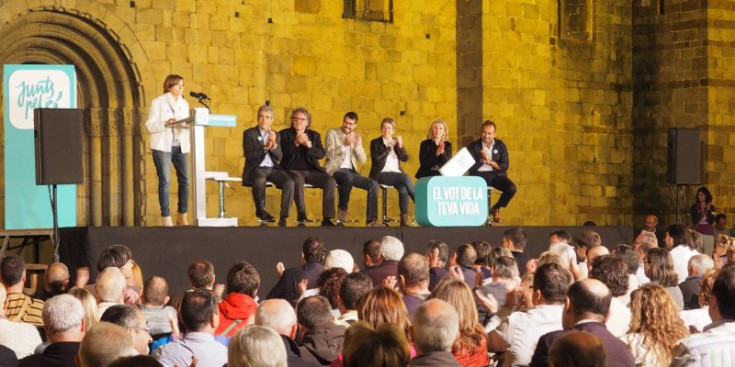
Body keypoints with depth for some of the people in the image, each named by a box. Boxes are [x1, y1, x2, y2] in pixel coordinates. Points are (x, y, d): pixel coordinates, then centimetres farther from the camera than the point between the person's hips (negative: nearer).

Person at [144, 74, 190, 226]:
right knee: (164, 181, -6)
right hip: (163, 146, -5)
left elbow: (186, 124, 16)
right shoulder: (158, 102, -1)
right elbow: (150, 125, -6)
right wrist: (166, 124, -21)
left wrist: (190, 124, -7)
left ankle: (182, 217, 14)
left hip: (181, 146, 5)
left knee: (185, 180, 2)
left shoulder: (184, 103, 15)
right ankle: (166, 218, -4)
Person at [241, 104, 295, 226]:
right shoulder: (249, 133, 6)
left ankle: (283, 218, -23)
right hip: (256, 169, -4)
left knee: (289, 183, -25)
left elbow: (279, 157, 7)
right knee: (260, 180, -40)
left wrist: (274, 145, -11)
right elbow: (249, 155, -6)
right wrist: (264, 148, -17)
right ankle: (260, 210, -16)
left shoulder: (276, 135, 17)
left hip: (272, 169, 4)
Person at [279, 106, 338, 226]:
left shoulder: (314, 135, 17)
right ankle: (301, 214, -30)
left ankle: (327, 218, -22)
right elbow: (282, 152, -8)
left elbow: (321, 154, 3)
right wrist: (296, 143, -21)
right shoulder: (284, 134, 9)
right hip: (293, 170, -3)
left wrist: (309, 145, -14)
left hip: (311, 171, 4)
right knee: (298, 179, -39)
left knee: (331, 181, -22)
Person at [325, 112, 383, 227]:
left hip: (351, 171, 5)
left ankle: (371, 220, -17)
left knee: (374, 184, -16)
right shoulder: (332, 133, 2)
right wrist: (344, 145, -21)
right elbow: (329, 155, -11)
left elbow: (363, 160, 7)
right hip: (335, 170, -5)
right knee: (348, 177, -39)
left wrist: (357, 145, -9)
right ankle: (342, 210, -17)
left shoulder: (357, 137, 15)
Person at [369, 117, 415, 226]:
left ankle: (404, 218, -29)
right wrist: (389, 147, -10)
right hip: (381, 174, -4)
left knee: (403, 189, -30)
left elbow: (405, 158, 7)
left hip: (396, 174, 4)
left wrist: (400, 146, -8)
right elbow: (378, 158, -10)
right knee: (406, 178, -30)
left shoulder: (396, 142, 19)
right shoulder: (375, 143, 8)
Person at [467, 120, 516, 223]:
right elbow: (471, 167, -3)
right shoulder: (473, 146, 5)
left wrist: (490, 161, -14)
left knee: (512, 188, -26)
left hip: (496, 175, 2)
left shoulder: (500, 145, 8)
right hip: (479, 175, -2)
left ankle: (496, 208, 3)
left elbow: (505, 165, -1)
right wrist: (481, 160, -19)